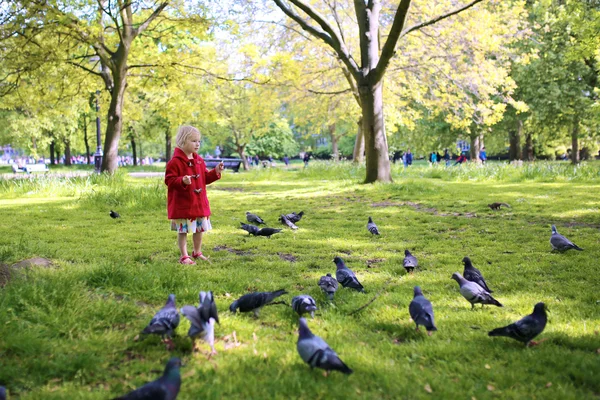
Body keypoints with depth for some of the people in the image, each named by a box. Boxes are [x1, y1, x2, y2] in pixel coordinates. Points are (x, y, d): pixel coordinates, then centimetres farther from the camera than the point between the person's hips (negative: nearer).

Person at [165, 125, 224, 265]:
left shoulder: (199, 161, 9)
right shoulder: (175, 162, -14)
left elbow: (205, 178, 15)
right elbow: (169, 180, -18)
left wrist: (216, 172, 0)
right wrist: (182, 181, -33)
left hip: (199, 202, 7)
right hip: (182, 204, -7)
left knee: (199, 229, 16)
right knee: (183, 231, 1)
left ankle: (197, 252, 33)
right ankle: (184, 256, 11)